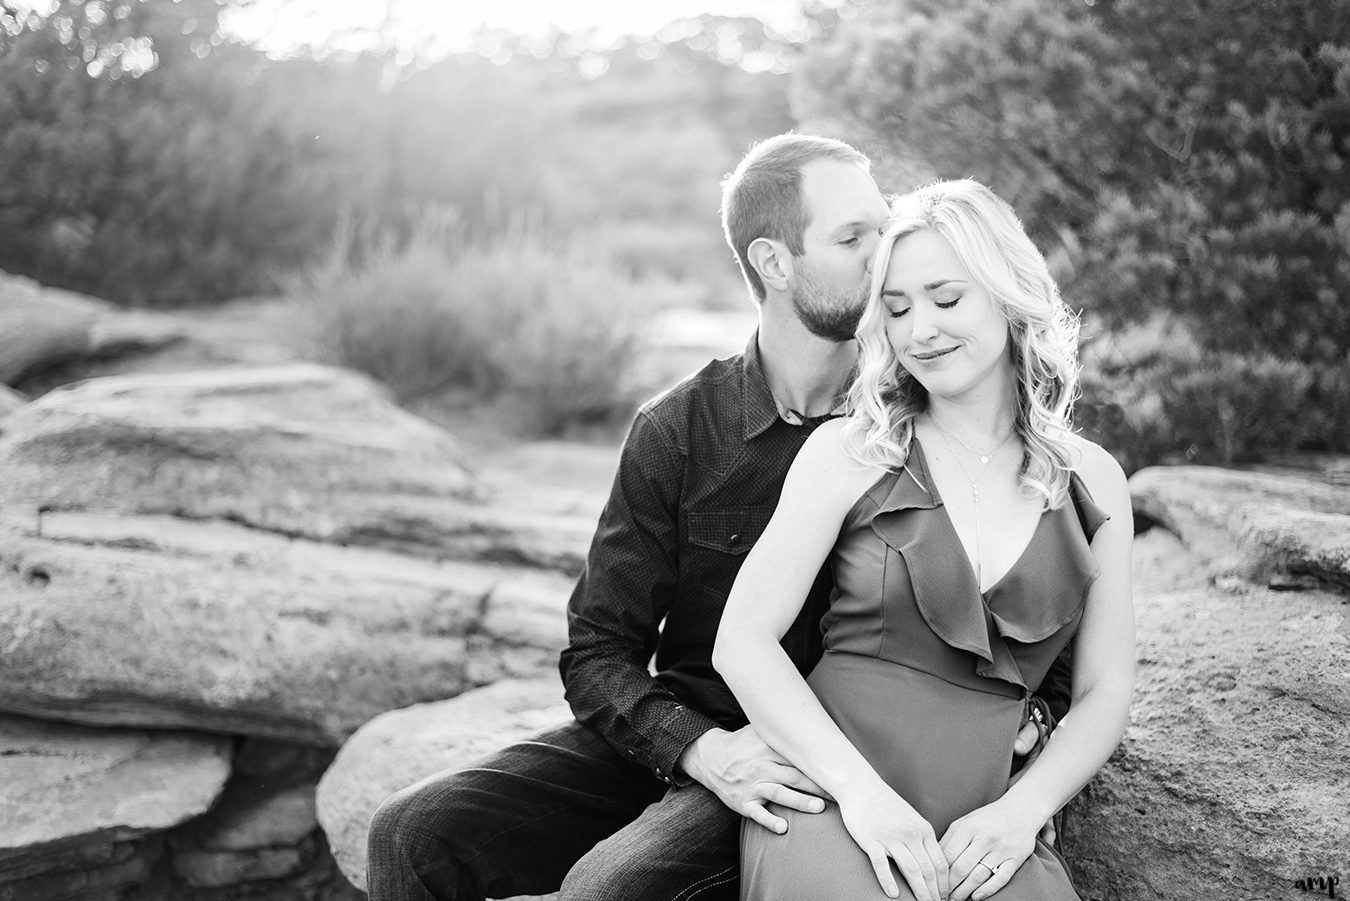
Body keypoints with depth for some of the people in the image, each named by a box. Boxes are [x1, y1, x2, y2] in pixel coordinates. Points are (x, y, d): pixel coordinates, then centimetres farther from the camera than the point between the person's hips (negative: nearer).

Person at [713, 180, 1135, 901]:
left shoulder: (1092, 482, 10)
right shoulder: (848, 453, 3)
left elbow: (1104, 694, 11)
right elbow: (742, 642, -2)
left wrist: (1022, 808, -7)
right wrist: (861, 789, -13)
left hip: (984, 832, 3)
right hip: (830, 801, -2)